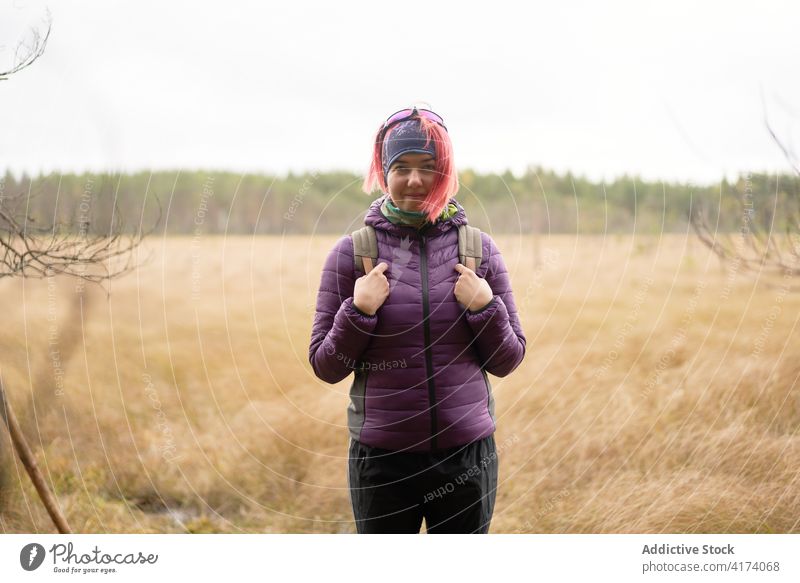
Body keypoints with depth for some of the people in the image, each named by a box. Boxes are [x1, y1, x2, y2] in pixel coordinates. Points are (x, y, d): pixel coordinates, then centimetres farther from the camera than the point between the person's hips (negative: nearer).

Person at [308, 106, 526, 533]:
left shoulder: (479, 248, 1)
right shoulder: (351, 252, -3)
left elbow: (507, 361, 5)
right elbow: (326, 366, 0)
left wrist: (485, 307, -11)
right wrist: (359, 312, -15)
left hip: (467, 454, 1)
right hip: (381, 458, -1)